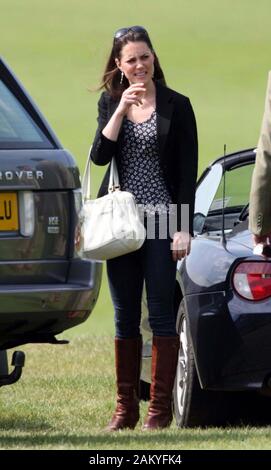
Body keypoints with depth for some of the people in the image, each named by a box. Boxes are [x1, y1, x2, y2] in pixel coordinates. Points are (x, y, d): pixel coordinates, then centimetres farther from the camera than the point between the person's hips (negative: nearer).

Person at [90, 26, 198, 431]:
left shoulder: (177, 106, -2)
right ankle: (126, 407, 13)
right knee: (125, 317, 7)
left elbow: (188, 171, -4)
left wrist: (184, 228, -10)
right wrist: (121, 110, -14)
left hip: (161, 221, -4)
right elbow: (99, 156, -5)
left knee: (161, 314, -3)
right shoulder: (110, 103, 9)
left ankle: (160, 407, -1)